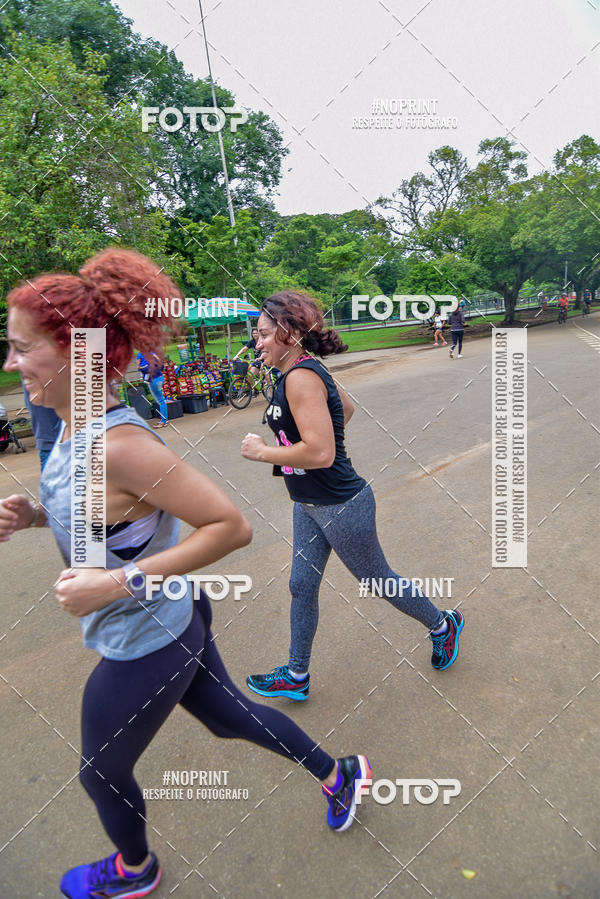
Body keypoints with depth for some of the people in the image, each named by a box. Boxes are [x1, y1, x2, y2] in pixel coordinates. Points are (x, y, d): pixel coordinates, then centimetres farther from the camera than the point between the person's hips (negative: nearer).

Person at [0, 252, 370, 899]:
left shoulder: (119, 444, -33)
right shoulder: (78, 425, -5)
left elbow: (231, 526, -31)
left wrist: (120, 582, -31)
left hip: (144, 649, -8)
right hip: (168, 622, 8)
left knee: (102, 773, 22)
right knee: (228, 714, 27)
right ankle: (337, 775, 50)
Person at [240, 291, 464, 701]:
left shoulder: (301, 378, -25)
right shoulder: (305, 370, 4)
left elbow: (320, 453, -32)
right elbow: (347, 407, 20)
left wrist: (262, 452, -20)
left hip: (340, 507, -10)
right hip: (310, 505, 10)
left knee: (380, 580, 13)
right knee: (302, 586, 17)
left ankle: (443, 625, 41)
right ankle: (296, 676, 36)